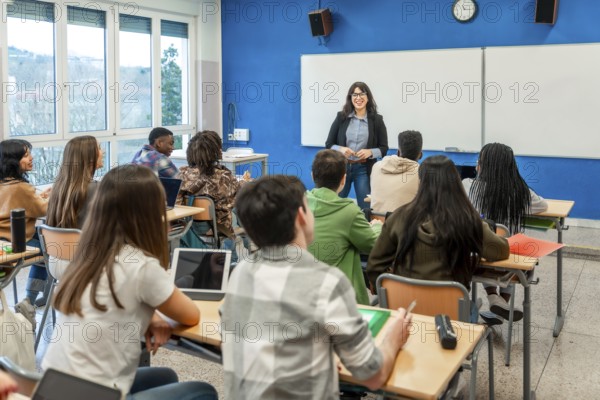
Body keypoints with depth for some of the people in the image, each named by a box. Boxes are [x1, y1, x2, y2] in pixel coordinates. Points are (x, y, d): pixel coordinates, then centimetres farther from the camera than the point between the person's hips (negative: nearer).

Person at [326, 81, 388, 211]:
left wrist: (370, 152, -16)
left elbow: (384, 148, 3)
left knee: (365, 207, 2)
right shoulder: (341, 117, 0)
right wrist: (340, 149, -17)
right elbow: (329, 144, 4)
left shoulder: (377, 120, -1)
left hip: (364, 169, -1)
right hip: (342, 167, 1)